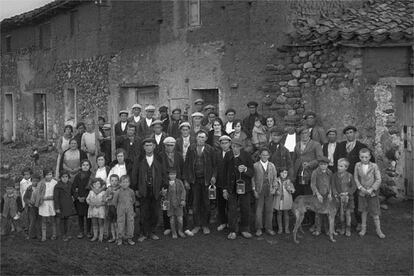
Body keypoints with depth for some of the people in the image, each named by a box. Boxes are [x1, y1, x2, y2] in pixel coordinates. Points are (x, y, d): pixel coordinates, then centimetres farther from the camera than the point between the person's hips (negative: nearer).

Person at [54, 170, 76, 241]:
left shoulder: (69, 184, 4)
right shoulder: (58, 186, -15)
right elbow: (55, 197, -14)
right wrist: (57, 208, -16)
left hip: (68, 205, 5)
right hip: (61, 206, -5)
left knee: (67, 219, 12)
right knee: (62, 220, 3)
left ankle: (67, 234, 22)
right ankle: (63, 235, 12)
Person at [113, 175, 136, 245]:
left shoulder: (131, 191, 0)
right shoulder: (118, 192, -6)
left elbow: (133, 200, 14)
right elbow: (115, 201, 4)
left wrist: (130, 205, 11)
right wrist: (118, 207, 6)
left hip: (130, 210, 2)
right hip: (121, 210, -2)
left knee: (130, 223, 3)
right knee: (120, 223, 0)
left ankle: (129, 238, 13)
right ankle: (120, 238, 9)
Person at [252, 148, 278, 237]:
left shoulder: (272, 166, 11)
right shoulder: (255, 165, 1)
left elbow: (275, 178, 12)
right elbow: (253, 178, 0)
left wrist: (274, 188, 0)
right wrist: (254, 190, -5)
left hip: (269, 191, 3)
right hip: (259, 191, -2)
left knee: (269, 210, 6)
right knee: (259, 210, 1)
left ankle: (269, 228, 15)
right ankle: (259, 229, 9)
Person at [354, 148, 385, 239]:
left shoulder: (374, 166, -10)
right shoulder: (357, 165, -3)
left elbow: (378, 180, -10)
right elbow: (356, 178, 0)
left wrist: (372, 189, -17)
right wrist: (361, 187, -13)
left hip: (372, 192, -2)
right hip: (362, 192, 2)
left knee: (375, 212, 2)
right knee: (364, 211, 13)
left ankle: (378, 230, 13)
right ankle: (363, 228, 26)